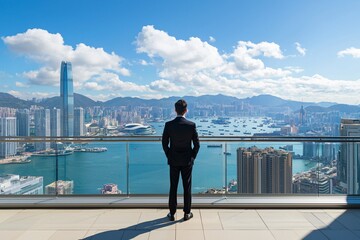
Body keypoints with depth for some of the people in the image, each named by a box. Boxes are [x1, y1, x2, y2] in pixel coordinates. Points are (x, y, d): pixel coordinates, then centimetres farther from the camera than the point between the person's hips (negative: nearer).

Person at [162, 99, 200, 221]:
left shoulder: (168, 125, -9)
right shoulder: (191, 125, -11)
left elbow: (164, 143, -2)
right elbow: (197, 144, -6)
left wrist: (169, 156, 10)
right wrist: (192, 157, 8)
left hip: (173, 161, 1)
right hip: (187, 161, 0)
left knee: (173, 187, 10)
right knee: (187, 187, 9)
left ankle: (172, 213, 19)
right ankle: (187, 213, 19)